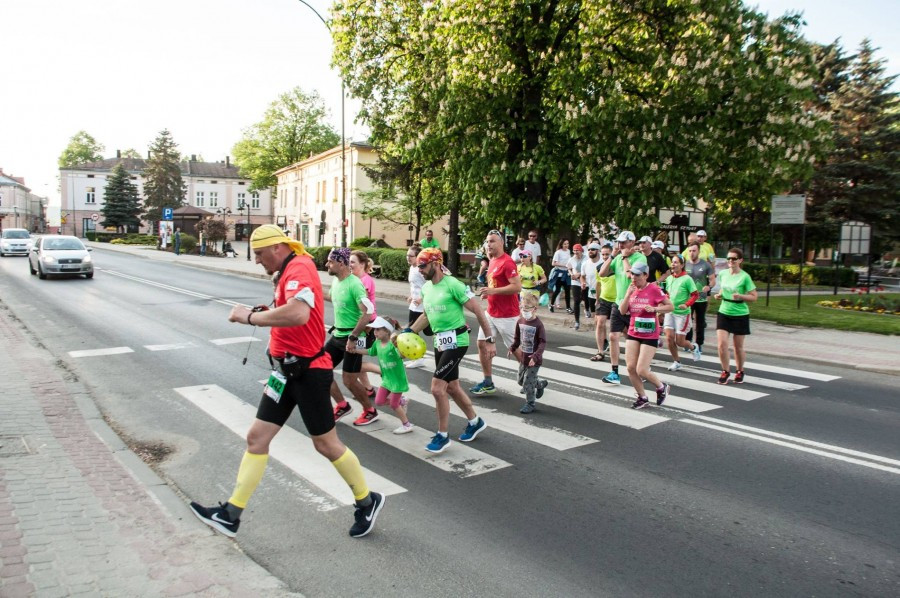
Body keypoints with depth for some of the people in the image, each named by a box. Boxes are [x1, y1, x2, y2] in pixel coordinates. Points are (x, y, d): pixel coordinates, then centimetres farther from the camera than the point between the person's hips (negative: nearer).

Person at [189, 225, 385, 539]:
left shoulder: (299, 269, -18)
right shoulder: (288, 272, 12)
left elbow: (298, 314, -37)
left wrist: (250, 316, -25)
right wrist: (264, 314, 5)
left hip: (308, 372, -9)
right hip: (287, 371, 10)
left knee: (326, 444, 5)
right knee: (256, 437, 9)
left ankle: (367, 501, 25)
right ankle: (231, 514, 18)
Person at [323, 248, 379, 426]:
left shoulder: (354, 284, -21)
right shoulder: (335, 281, 5)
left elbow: (368, 312, -28)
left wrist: (353, 337, -25)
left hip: (353, 338, -9)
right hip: (337, 335, 9)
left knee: (349, 380, -1)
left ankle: (370, 411, 22)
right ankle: (342, 405, 24)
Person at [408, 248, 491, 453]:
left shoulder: (453, 285, -18)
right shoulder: (426, 288, 6)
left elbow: (479, 311, -14)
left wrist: (489, 340, -12)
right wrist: (408, 332, 11)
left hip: (455, 341, -9)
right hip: (440, 342, 9)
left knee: (437, 388, -10)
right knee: (451, 387, 18)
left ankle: (443, 435, 7)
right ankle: (475, 422, 39)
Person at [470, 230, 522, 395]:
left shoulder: (507, 262, -18)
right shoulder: (492, 261, 11)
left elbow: (517, 287, -25)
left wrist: (493, 291, -26)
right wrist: (487, 292, 7)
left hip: (506, 315, -9)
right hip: (491, 313, 9)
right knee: (482, 343, 8)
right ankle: (488, 383, 17)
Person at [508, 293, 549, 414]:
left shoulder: (538, 324, -20)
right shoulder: (520, 321, 0)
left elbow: (543, 342, -21)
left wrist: (536, 356, -29)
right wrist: (512, 348, 5)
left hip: (533, 360, -7)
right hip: (523, 358, 8)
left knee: (528, 383, -4)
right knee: (521, 380, 20)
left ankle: (530, 404, 14)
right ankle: (541, 383, 45)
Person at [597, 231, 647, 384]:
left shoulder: (640, 257, -11)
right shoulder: (618, 257, 8)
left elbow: (630, 274, -27)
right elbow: (602, 274, 2)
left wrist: (625, 257, -15)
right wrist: (612, 255, -3)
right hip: (618, 304, 6)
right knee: (613, 337, -2)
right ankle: (614, 373, 2)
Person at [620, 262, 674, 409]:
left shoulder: (654, 289, -10)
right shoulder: (632, 289, 6)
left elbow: (670, 306, -7)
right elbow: (622, 311, 1)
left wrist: (654, 309, -22)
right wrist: (628, 294, -11)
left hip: (650, 335, -6)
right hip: (633, 333, 6)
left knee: (641, 371, -8)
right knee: (630, 367, -1)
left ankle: (662, 387, 22)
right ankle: (642, 398, 18)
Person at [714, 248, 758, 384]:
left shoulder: (745, 277, -11)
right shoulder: (722, 274, 3)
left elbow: (753, 297, -8)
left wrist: (740, 296, -25)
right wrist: (719, 295, 0)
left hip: (740, 315, -3)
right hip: (724, 313, 3)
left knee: (738, 346, 8)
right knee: (722, 344, -8)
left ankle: (739, 372, 30)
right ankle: (725, 372, 8)